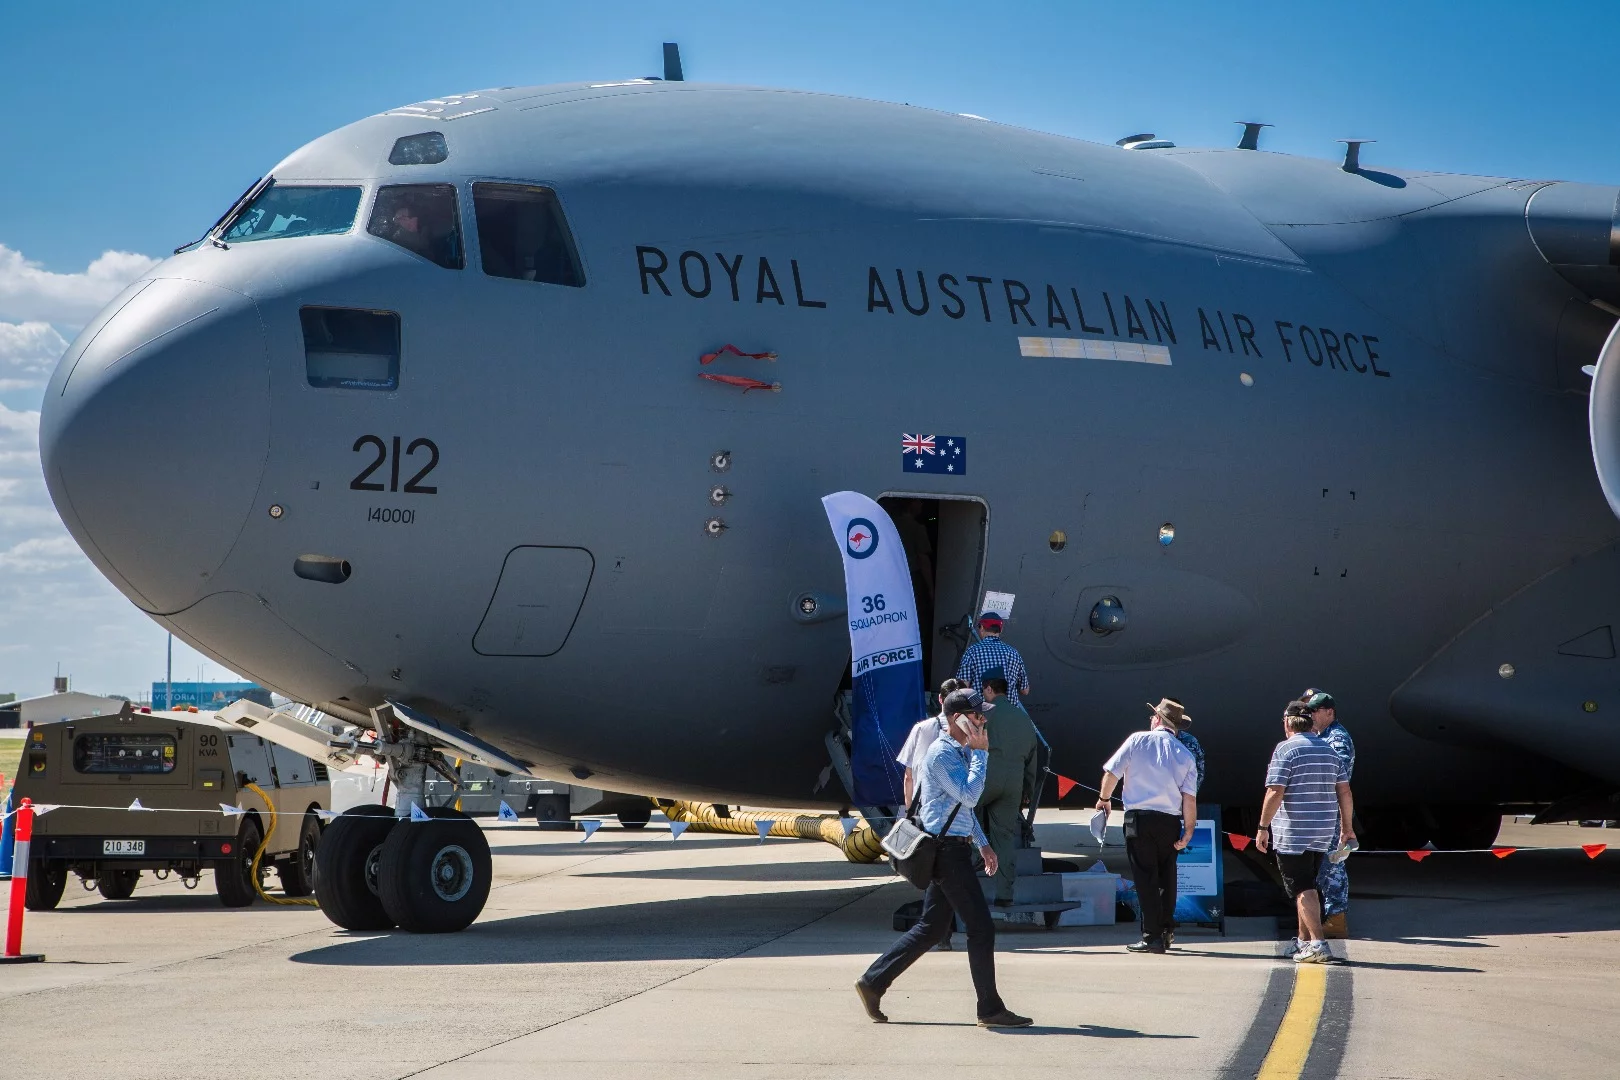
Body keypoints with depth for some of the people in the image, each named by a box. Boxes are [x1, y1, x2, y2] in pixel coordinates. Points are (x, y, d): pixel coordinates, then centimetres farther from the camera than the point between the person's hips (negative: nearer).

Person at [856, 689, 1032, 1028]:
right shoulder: (942, 753, -14)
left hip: (951, 848, 10)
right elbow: (969, 794, -24)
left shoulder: (961, 752, 18)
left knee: (933, 927, 12)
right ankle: (990, 1009, -2)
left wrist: (982, 843, 26)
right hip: (947, 849, -10)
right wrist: (981, 753, -18)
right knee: (981, 926, -7)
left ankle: (873, 982, 16)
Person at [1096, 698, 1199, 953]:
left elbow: (1111, 773, 0)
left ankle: (1152, 937, -4)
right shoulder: (1185, 756, 6)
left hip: (1139, 818, -3)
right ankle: (1164, 933, 24)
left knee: (1146, 878, -1)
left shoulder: (1137, 740, -1)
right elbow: (1190, 798, -1)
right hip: (1170, 822, 3)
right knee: (1167, 878, 17)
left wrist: (1104, 798, 18)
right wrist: (1188, 831, 4)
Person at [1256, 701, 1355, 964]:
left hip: (1293, 832, -7)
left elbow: (1275, 792, -17)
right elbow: (1344, 791, 10)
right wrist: (1346, 827, 18)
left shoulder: (1286, 749, -10)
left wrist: (1263, 827, -11)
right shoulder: (1329, 750, 9)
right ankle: (1303, 940, 27)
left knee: (1302, 888, -5)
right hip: (1323, 832, 7)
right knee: (1308, 885, 19)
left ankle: (1317, 943, -16)